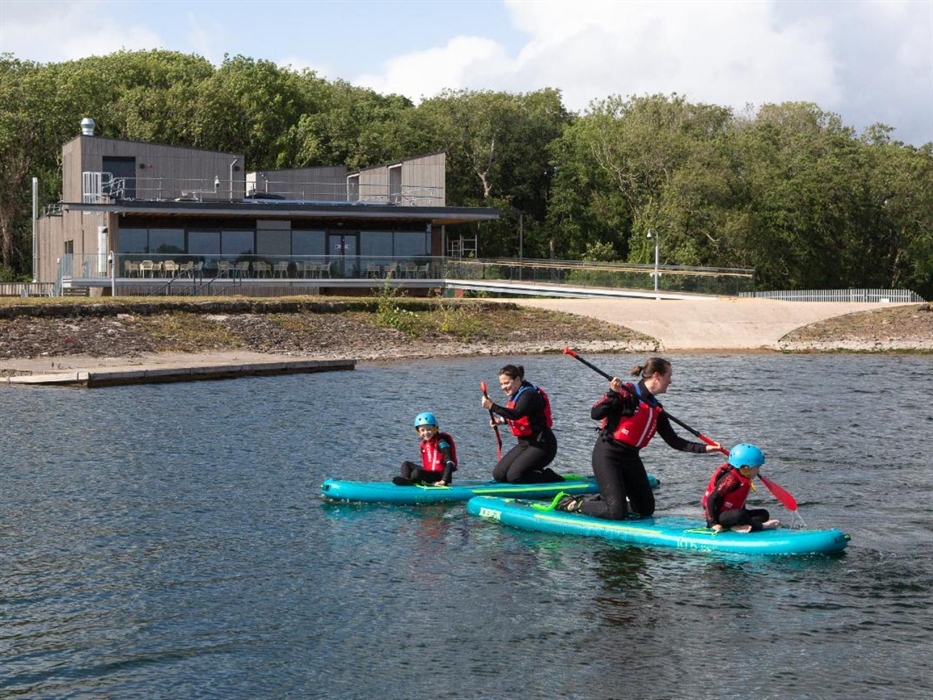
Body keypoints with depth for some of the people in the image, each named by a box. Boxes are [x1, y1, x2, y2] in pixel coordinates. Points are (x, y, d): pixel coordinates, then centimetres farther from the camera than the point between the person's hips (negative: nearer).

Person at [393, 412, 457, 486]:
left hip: (440, 475, -9)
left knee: (417, 473, -32)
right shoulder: (424, 443, 11)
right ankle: (405, 478, -21)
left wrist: (444, 480, -28)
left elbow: (450, 463, -21)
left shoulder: (441, 442, -14)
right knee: (406, 464, 7)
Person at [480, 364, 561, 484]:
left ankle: (551, 478, -1)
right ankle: (543, 474, 13)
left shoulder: (529, 395, -19)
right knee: (499, 475, 2)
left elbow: (516, 414, -37)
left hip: (541, 445, -10)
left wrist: (492, 406, -44)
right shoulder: (516, 395, 11)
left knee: (514, 476, -20)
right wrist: (501, 420, 12)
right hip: (524, 444, 10)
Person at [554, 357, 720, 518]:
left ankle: (602, 499, 26)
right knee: (617, 513, -15)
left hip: (631, 457, 8)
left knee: (646, 510, 10)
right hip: (608, 455, -8)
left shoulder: (656, 409, 10)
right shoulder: (627, 393, -11)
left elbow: (674, 441, 11)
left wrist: (704, 448, 6)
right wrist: (614, 393, -31)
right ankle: (572, 504, 6)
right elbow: (595, 414, -18)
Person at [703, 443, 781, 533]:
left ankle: (740, 527, -21)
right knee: (739, 515, -40)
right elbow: (711, 499, -24)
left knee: (763, 513, 4)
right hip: (719, 517, -11)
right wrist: (713, 523, -26)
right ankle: (762, 526, -22)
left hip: (731, 514, 11)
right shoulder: (730, 479, -20)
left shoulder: (744, 480, 9)